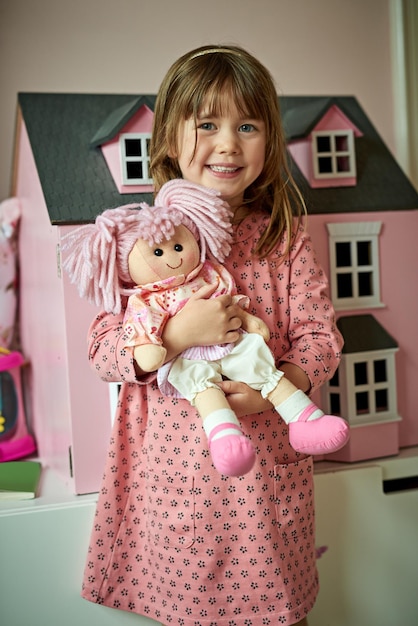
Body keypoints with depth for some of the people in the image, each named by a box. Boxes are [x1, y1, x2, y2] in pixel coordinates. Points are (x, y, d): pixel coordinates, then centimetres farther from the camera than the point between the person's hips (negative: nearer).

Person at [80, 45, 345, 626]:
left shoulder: (286, 238, -2)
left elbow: (319, 334, -3)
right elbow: (103, 348, -7)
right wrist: (177, 335, -24)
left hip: (264, 460, 1)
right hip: (169, 466, 0)